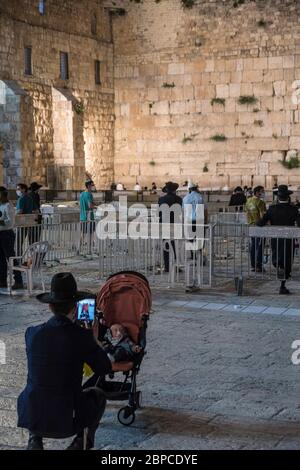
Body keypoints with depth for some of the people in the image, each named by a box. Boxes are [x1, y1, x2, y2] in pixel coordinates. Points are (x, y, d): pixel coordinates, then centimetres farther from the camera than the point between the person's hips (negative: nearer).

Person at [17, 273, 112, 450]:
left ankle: (35, 439, 18)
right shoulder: (83, 336, -12)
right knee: (97, 395, 28)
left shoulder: (31, 333, -2)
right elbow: (105, 368, 2)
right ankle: (81, 441, 13)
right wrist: (95, 340, 16)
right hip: (65, 422, -2)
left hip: (31, 416, 2)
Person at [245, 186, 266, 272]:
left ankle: (253, 265, 15)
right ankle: (258, 266, -3)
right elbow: (262, 215, -20)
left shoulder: (248, 201, 9)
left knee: (253, 245, 12)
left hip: (251, 225, 8)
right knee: (259, 246, -4)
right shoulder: (260, 202, -15)